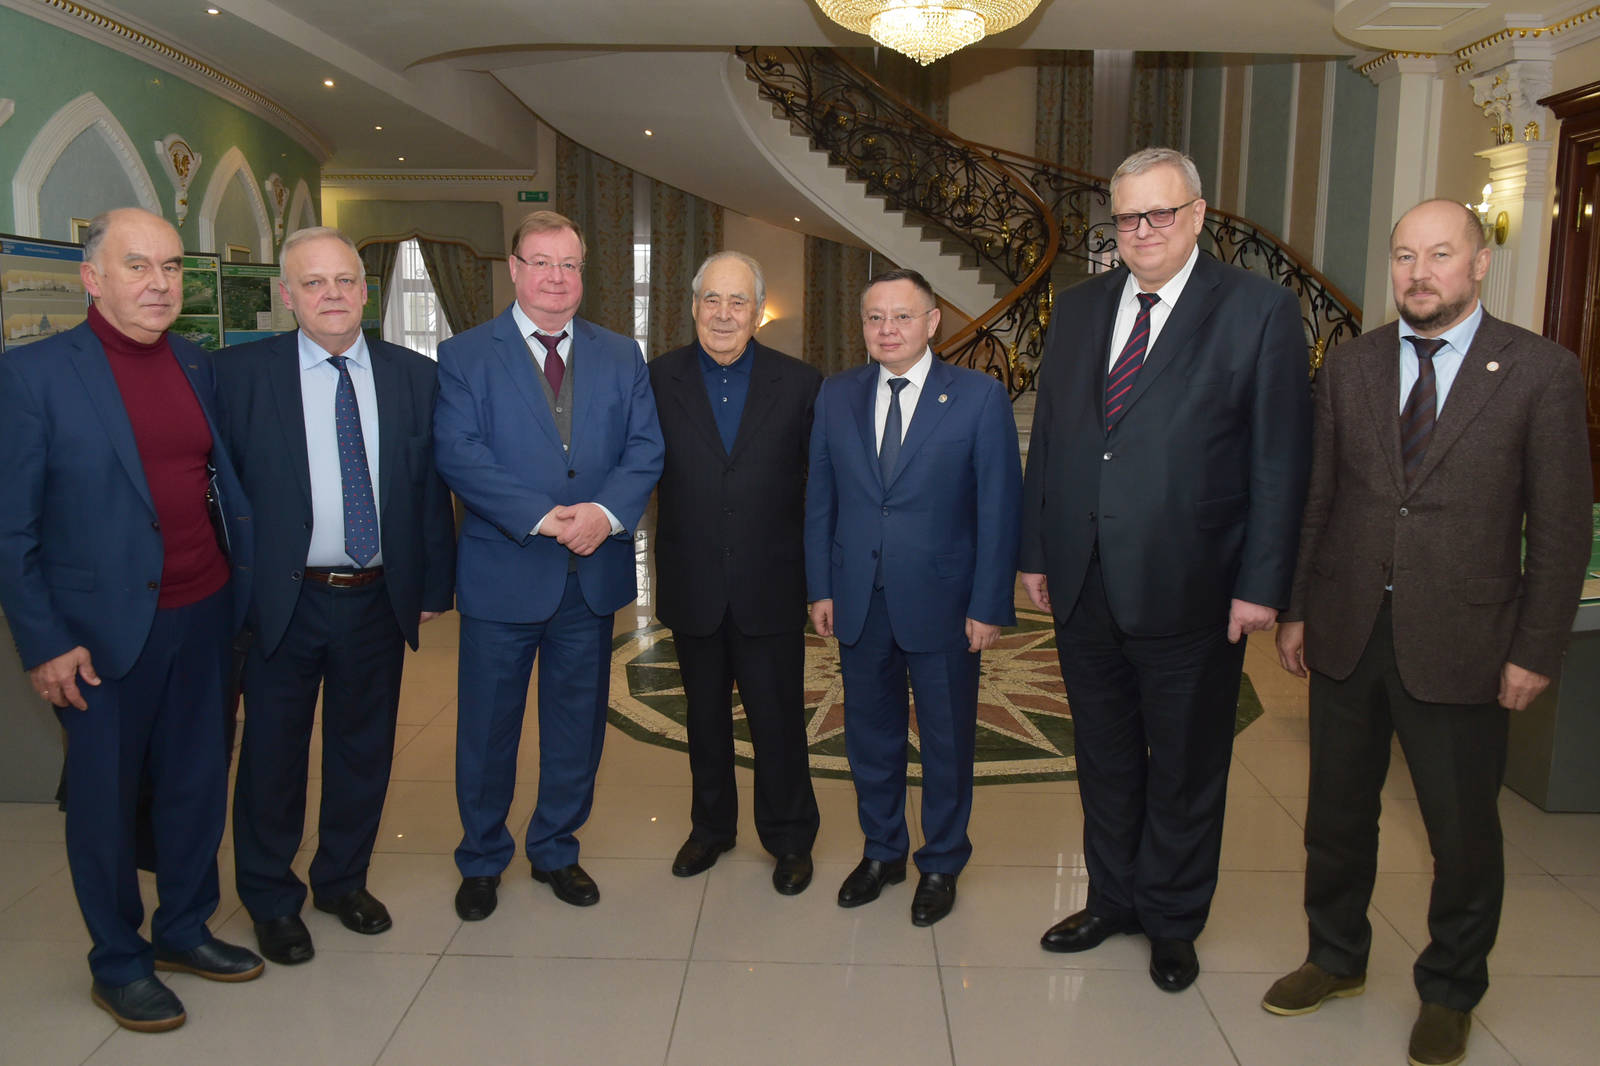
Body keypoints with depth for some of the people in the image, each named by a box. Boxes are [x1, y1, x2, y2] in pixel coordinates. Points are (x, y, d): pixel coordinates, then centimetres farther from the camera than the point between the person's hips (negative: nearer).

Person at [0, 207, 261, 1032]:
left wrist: (240, 586, 4)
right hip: (104, 631, -4)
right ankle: (117, 963, 30)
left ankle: (184, 930, 36)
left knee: (198, 784, 15)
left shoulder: (198, 367, 6)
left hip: (203, 615, 5)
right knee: (104, 800, 11)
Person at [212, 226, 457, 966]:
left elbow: (432, 487, 4)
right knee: (273, 754, 11)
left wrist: (434, 585, 3)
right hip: (282, 601, -2)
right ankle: (270, 899, 33)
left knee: (364, 750, 16)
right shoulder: (239, 372, -4)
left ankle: (343, 879, 39)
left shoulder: (414, 376, 2)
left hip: (378, 599, 3)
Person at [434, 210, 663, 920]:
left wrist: (606, 512, -18)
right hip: (503, 571, -3)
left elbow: (645, 448, 1)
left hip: (594, 573, 3)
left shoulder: (621, 356, 9)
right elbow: (459, 455, -12)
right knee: (487, 727, 10)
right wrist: (545, 518, -21)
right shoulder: (464, 356, 0)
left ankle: (556, 851, 34)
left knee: (578, 725, 14)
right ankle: (481, 861, 31)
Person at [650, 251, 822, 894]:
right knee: (705, 715, 17)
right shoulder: (659, 380, -1)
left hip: (770, 587, -1)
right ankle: (711, 825, 37)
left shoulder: (799, 384, -1)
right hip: (692, 587, 1)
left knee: (778, 719, 8)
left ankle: (789, 837, 28)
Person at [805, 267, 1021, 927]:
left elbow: (1000, 508, -7)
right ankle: (882, 852, 36)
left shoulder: (980, 398, -6)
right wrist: (821, 587, 3)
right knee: (870, 735, 15)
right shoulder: (836, 396, 5)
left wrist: (989, 606, -10)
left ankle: (941, 865, 32)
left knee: (947, 741, 11)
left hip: (942, 603, -3)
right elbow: (820, 498, 8)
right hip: (859, 601, 3)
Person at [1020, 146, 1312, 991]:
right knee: (1105, 756, 18)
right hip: (1083, 585, 4)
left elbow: (1280, 459, -8)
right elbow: (1047, 439, 10)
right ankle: (1112, 899, 38)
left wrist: (1262, 584, -11)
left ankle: (1172, 921, 33)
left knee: (1185, 767, 12)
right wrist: (1037, 552, 8)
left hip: (1188, 589, -4)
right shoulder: (1078, 309, 9)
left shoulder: (1258, 310, -5)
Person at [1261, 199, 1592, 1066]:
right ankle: (1336, 956, 39)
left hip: (1457, 645, -3)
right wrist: (1294, 608, 5)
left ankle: (1450, 991, 34)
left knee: (1463, 833, 11)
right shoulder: (1349, 366, 6)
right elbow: (1315, 498, 7)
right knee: (1337, 814, 16)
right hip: (1346, 634, 3)